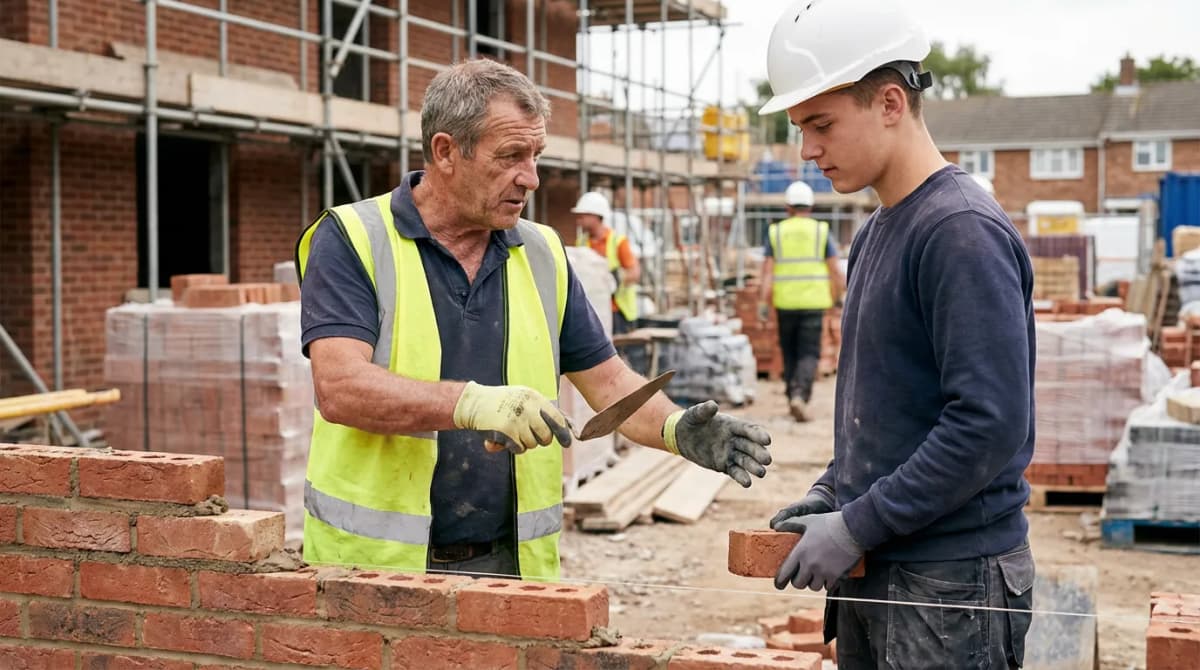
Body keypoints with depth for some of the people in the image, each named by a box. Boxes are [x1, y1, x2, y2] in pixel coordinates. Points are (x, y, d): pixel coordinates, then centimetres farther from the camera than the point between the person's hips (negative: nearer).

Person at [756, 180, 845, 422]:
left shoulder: (775, 232, 4)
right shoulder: (821, 231, 1)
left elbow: (767, 273, -3)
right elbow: (835, 271, 0)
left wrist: (762, 306, -4)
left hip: (785, 303, 2)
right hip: (813, 302, -2)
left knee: (790, 353, 15)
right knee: (809, 354, -1)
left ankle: (793, 397, 19)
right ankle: (799, 395, -20)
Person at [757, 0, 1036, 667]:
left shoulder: (963, 231, -17)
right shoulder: (875, 232, 12)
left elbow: (990, 424, -23)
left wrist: (859, 526, -19)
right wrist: (832, 492, 8)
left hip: (950, 583, -8)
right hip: (874, 568, 8)